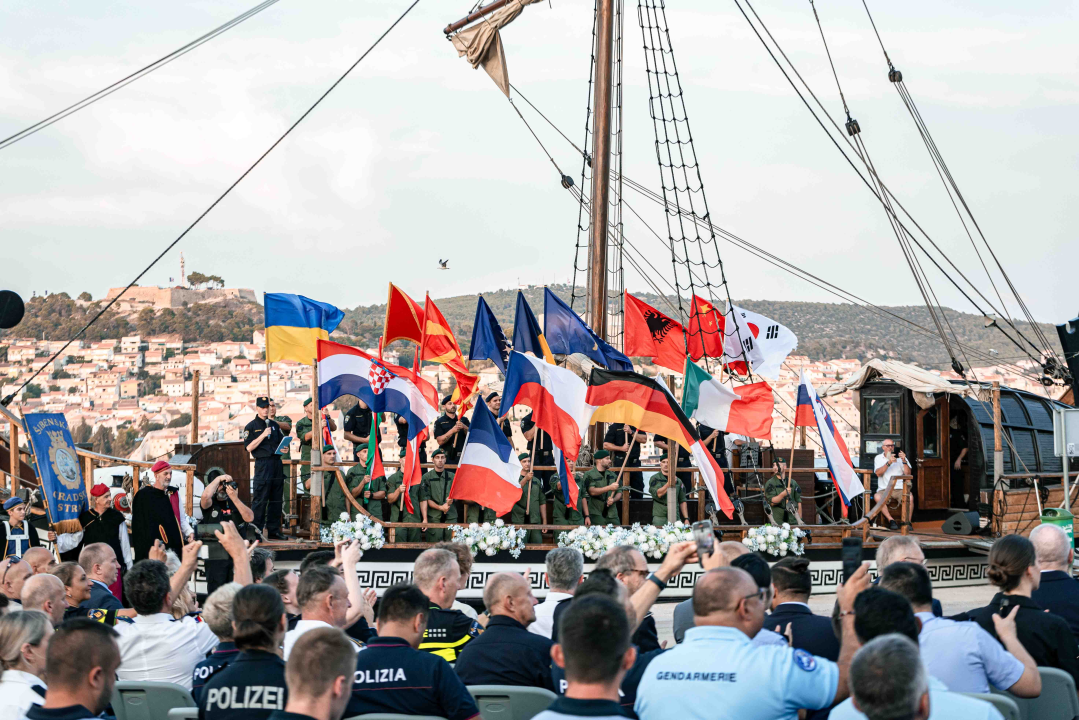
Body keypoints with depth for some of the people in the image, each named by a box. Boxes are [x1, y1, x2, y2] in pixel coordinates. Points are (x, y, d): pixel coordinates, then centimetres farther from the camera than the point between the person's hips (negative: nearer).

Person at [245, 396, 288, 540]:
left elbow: (281, 442, 24)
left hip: (276, 463, 6)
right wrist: (263, 435, -16)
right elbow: (248, 447, -9)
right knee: (260, 500, -8)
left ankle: (273, 530, 12)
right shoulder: (251, 426, 0)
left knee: (276, 499, 7)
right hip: (262, 464, -6)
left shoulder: (274, 425, 17)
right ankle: (256, 530, -4)